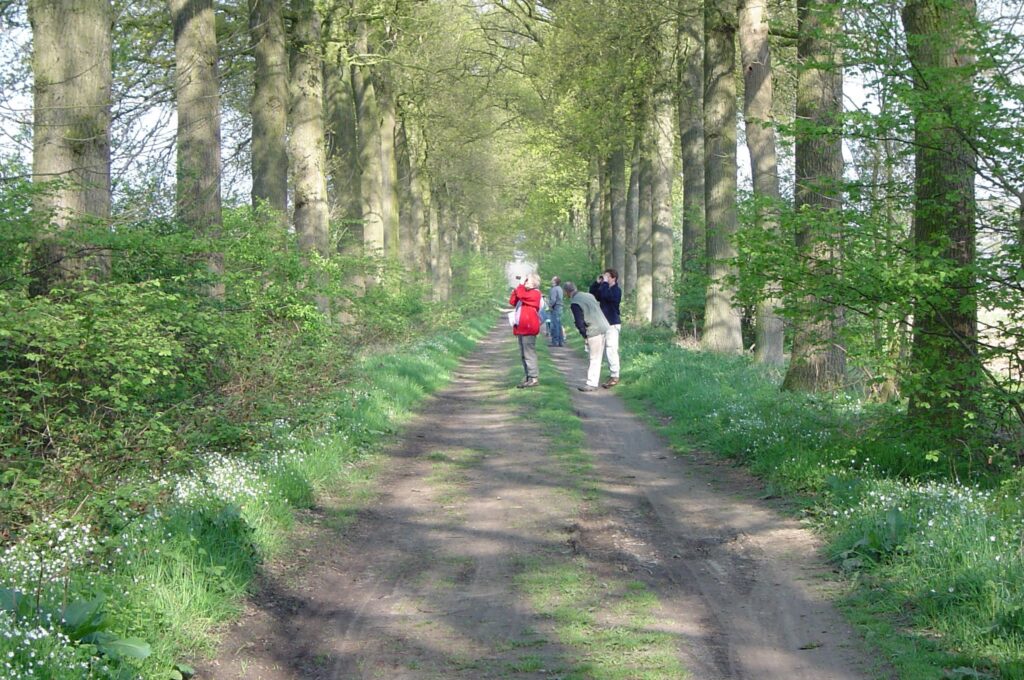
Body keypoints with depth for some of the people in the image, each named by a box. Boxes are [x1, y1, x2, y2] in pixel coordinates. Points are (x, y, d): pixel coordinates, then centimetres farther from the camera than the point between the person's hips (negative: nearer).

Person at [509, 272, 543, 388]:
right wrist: (517, 287, 10)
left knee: (529, 353, -11)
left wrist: (521, 285, -8)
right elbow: (512, 302, 15)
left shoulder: (535, 293, -8)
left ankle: (534, 378, -10)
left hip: (528, 328, -10)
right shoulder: (525, 293, 22)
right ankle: (528, 377, 16)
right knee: (523, 355, 11)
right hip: (521, 328, 10)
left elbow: (521, 295, -23)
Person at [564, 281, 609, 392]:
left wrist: (584, 334, 0)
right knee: (596, 358, 12)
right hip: (602, 328, 8)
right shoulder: (588, 295, 14)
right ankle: (592, 382, 17)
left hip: (593, 332, -8)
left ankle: (592, 384, -1)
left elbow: (579, 322, -15)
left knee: (594, 359, -4)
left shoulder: (574, 303, -11)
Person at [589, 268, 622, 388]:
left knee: (611, 350, -11)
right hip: (605, 324, 9)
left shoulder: (616, 290, -10)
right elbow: (592, 294, 15)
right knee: (607, 351, 11)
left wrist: (605, 283, -15)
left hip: (613, 324, -9)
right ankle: (612, 375, 17)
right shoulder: (606, 289, 16)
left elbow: (605, 295, -28)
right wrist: (597, 283, 5)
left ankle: (615, 377, -8)